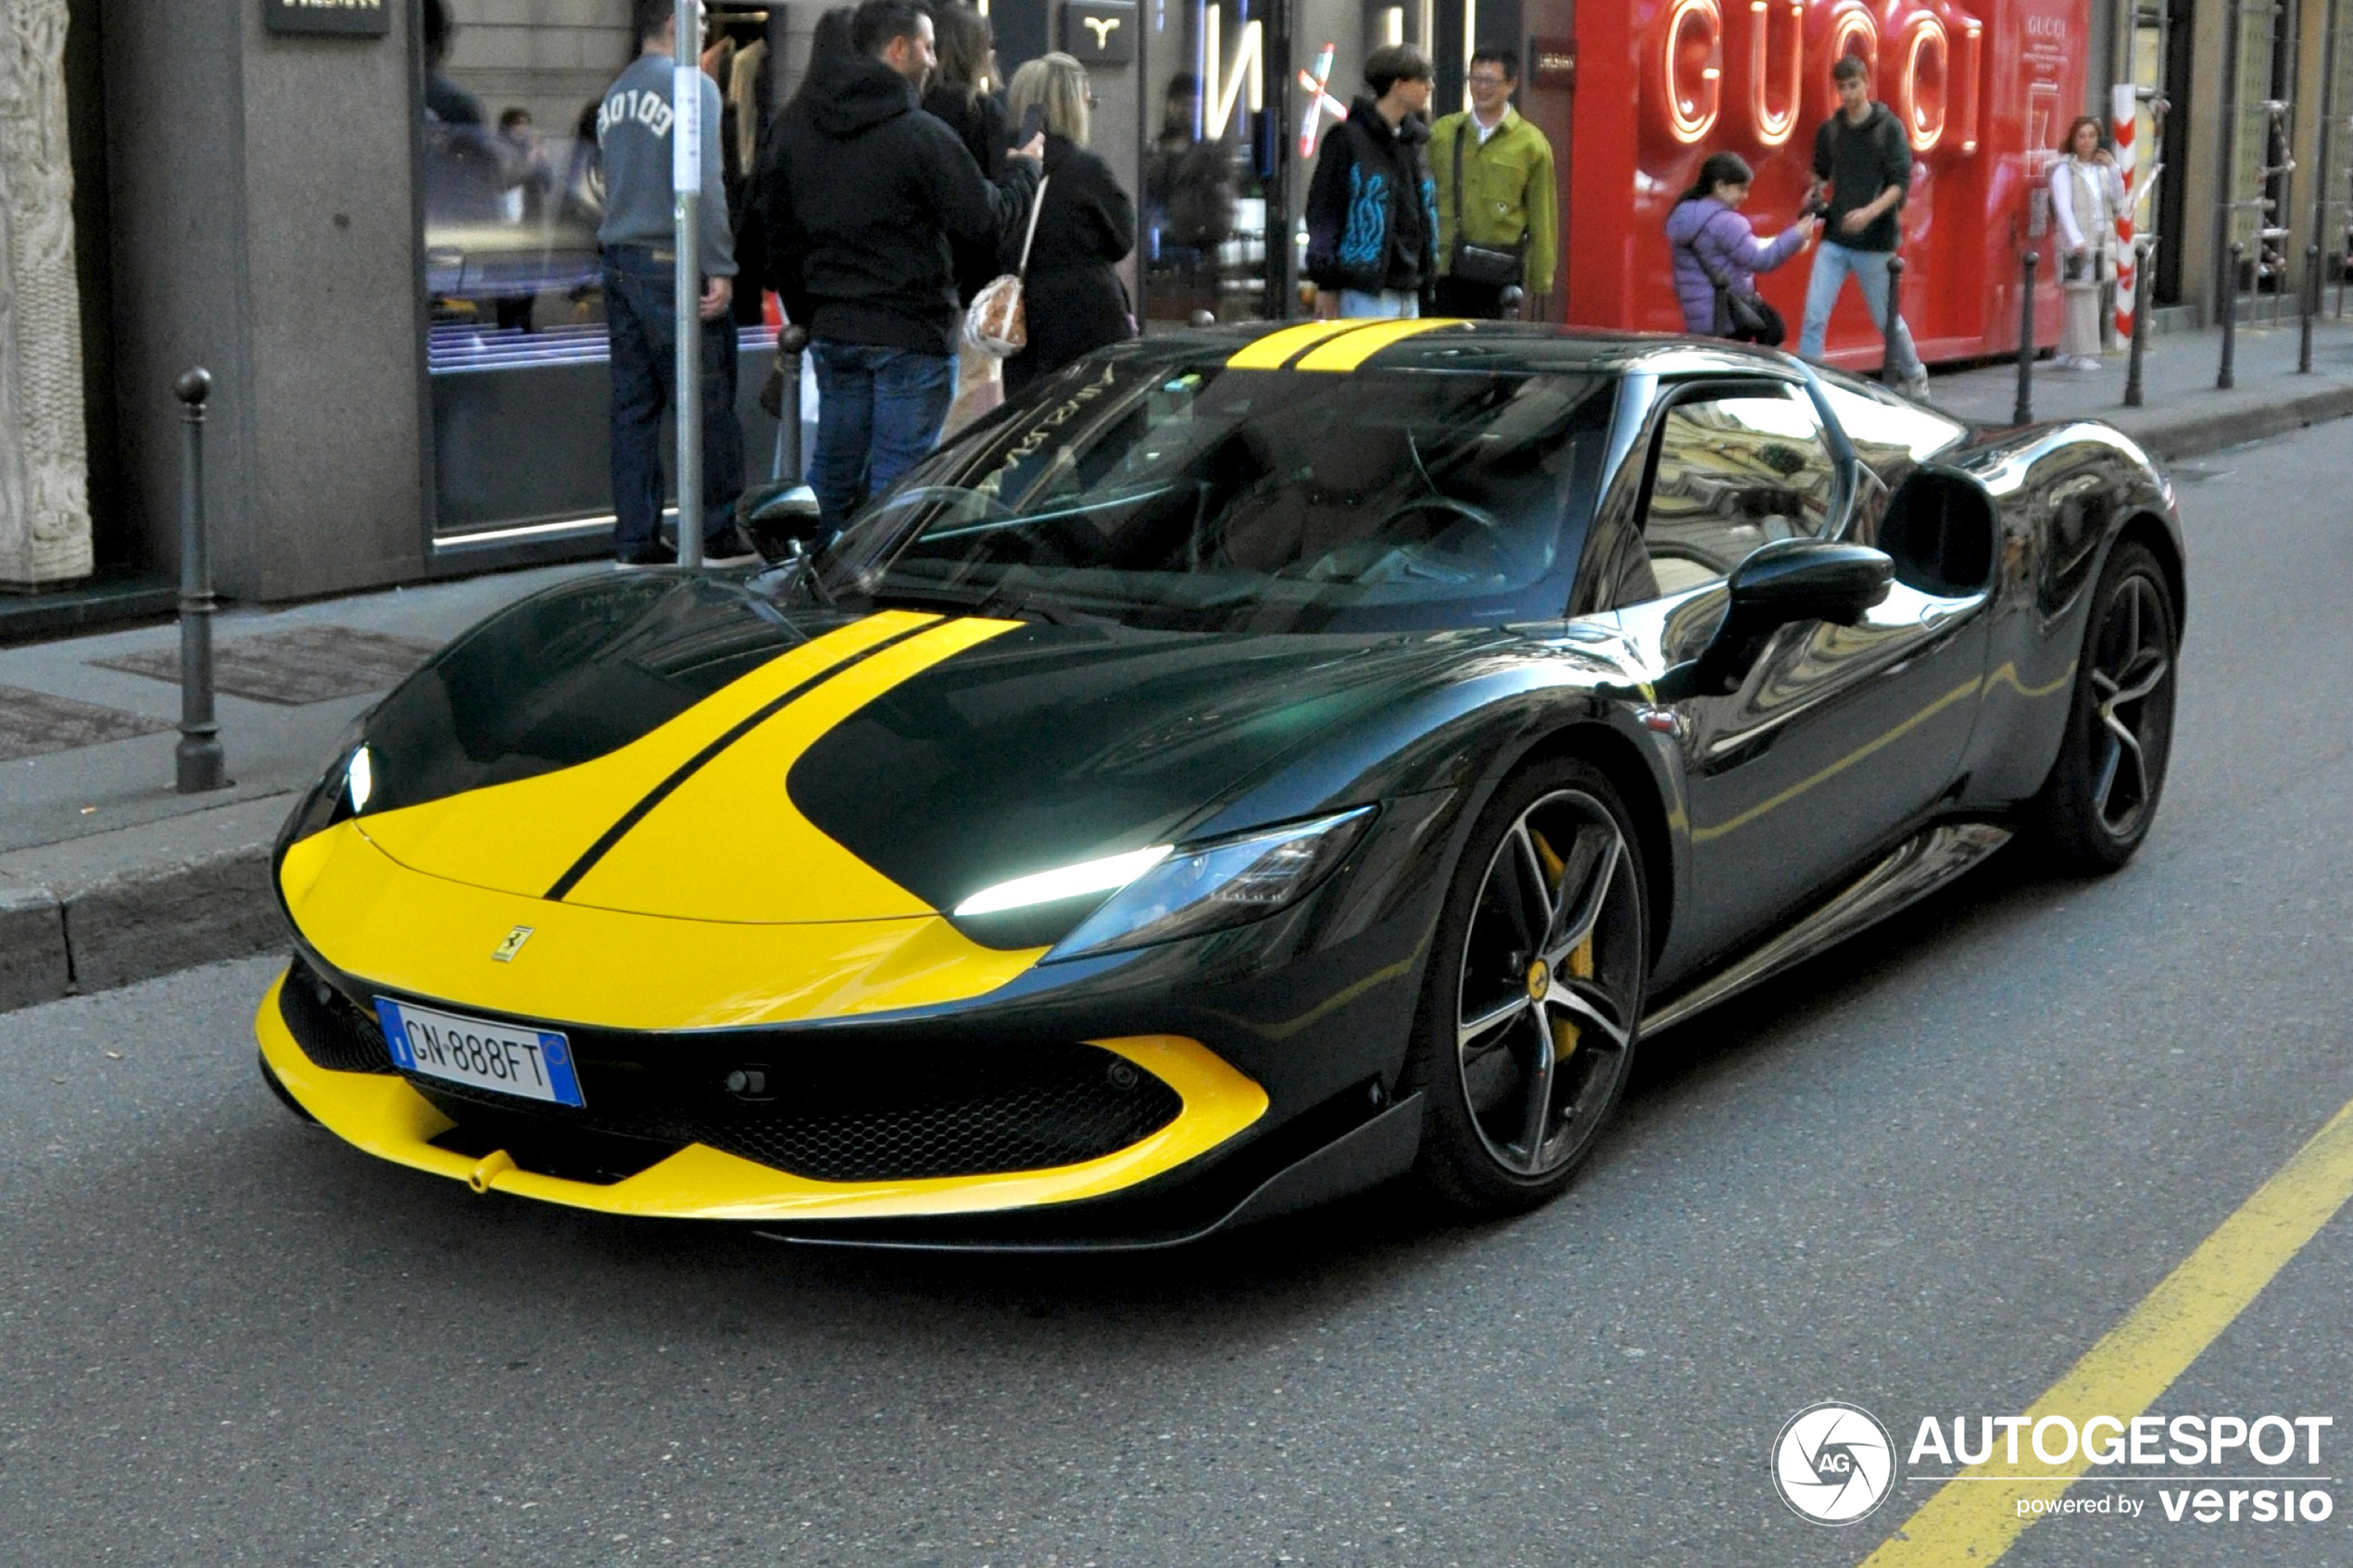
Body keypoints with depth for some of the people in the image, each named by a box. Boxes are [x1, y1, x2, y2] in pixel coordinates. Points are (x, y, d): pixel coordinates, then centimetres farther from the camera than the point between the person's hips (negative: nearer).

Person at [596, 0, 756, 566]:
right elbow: (705, 184, -16)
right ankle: (718, 535, 2)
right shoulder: (692, 86, -9)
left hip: (619, 262, 8)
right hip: (670, 264, -8)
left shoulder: (616, 93, 16)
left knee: (633, 406, 8)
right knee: (706, 406, -1)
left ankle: (636, 540, 9)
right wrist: (720, 268, -16)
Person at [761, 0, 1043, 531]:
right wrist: (1023, 169, 7)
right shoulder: (920, 134, -14)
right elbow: (988, 222, -11)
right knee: (896, 480, -1)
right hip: (912, 334, -6)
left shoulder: (796, 133, 7)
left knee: (832, 469, 14)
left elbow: (780, 240, 13)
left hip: (832, 333, 6)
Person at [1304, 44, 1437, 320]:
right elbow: (1322, 211, -8)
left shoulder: (1413, 140, 16)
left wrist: (1426, 276, 18)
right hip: (1366, 291, -8)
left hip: (1409, 292, 8)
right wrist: (1325, 284, -11)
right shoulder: (1349, 138, -7)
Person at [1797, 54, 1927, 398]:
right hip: (1834, 239, 3)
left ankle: (1914, 377, 32)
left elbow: (1900, 183, -10)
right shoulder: (1828, 130, 7)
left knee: (1886, 318, 9)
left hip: (1875, 242, -3)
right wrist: (1814, 195, 1)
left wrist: (1870, 212, -24)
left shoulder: (1889, 128, -4)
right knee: (1814, 316, -9)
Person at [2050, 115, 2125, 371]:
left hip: (2101, 241, 6)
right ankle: (2082, 353, -7)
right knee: (2081, 296, -9)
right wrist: (2076, 240, -20)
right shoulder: (2064, 169, -2)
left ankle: (2067, 353, 12)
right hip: (2076, 242, -6)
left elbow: (2118, 200, 10)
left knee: (2090, 297, 7)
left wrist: (2112, 169, 0)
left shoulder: (2101, 169, 15)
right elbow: (2063, 207, -10)